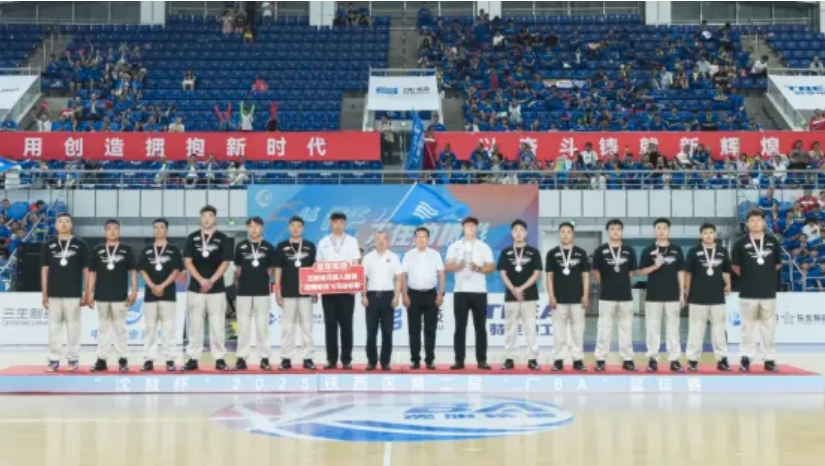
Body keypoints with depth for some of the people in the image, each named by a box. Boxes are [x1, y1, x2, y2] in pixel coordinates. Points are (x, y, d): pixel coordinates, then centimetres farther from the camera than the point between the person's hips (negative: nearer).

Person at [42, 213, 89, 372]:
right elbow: (44, 270, 8)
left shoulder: (80, 245, 1)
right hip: (54, 294, 2)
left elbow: (86, 270, 3)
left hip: (74, 294, -2)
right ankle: (54, 360, 11)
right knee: (54, 327, 5)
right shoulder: (48, 245, 6)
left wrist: (86, 294, -2)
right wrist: (44, 294, 3)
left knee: (73, 327, 2)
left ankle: (73, 359, 9)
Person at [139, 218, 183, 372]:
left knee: (168, 327, -1)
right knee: (150, 327, 5)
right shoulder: (146, 250, 9)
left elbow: (177, 270, -3)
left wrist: (162, 286, -13)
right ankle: (149, 359, 8)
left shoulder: (173, 250, 4)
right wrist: (152, 286, -10)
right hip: (150, 294, 2)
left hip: (168, 294, -2)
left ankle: (170, 359, 2)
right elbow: (142, 270, 4)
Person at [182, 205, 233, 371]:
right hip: (195, 288, 1)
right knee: (195, 324, 4)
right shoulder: (192, 238, 6)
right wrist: (201, 280, -12)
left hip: (217, 288, -1)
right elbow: (187, 261, 0)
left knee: (217, 325, 1)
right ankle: (193, 358, 9)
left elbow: (225, 262, -1)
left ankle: (219, 359, 7)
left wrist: (211, 281, -11)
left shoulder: (222, 238, 3)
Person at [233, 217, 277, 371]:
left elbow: (271, 270, 8)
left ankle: (264, 358, 8)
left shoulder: (268, 247, 3)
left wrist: (264, 281, 1)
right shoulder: (240, 246, 6)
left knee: (262, 325, 2)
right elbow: (238, 269, 10)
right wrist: (238, 283, 5)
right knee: (243, 325, 4)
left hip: (262, 291, -1)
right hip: (244, 291, 1)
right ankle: (242, 358, 9)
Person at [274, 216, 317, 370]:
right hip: (288, 293, -1)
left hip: (306, 292, 1)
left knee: (306, 326, 4)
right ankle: (286, 358, 8)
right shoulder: (282, 246, 3)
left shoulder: (310, 246, 6)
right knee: (287, 327, 3)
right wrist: (277, 292, -2)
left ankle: (308, 358, 8)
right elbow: (278, 270, 3)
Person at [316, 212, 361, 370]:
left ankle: (346, 360, 6)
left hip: (346, 289, -1)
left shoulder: (352, 241, 6)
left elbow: (356, 264, 2)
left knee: (346, 325, 0)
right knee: (330, 325, 3)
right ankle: (331, 359, 7)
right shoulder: (323, 243, 9)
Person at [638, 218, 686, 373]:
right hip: (653, 296, -1)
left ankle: (674, 360, 8)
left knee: (673, 328, 4)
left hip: (672, 295, 1)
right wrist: (655, 266, -17)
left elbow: (680, 273, 7)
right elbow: (641, 271, 2)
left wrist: (682, 294, 4)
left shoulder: (676, 250, 5)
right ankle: (652, 359, 10)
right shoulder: (648, 250, 2)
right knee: (652, 328, 3)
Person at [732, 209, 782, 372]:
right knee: (747, 327, 4)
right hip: (748, 293, -2)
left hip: (769, 292, 2)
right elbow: (735, 266, 7)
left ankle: (770, 359, 14)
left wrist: (766, 275, 10)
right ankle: (746, 358, 11)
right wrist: (748, 276, 5)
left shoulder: (773, 242, 4)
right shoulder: (741, 244, -1)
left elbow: (778, 264, 15)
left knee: (769, 328, 7)